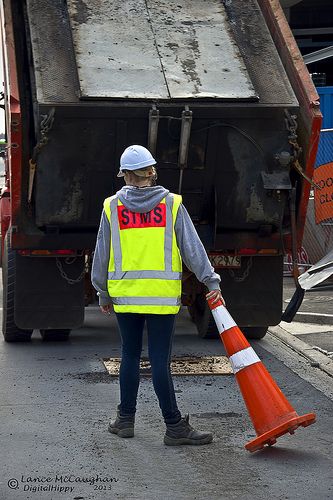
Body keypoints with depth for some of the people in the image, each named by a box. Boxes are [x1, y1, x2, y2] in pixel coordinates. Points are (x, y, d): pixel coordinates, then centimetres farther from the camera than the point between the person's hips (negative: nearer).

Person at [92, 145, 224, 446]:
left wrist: (103, 294, 17)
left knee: (130, 356, 14)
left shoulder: (112, 206, 3)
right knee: (160, 361, -2)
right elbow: (192, 248, -3)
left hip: (125, 295, 2)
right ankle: (174, 427, 1)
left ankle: (126, 420, 21)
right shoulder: (172, 204, -1)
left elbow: (102, 255, 7)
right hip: (162, 296, -2)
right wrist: (211, 281, 1)